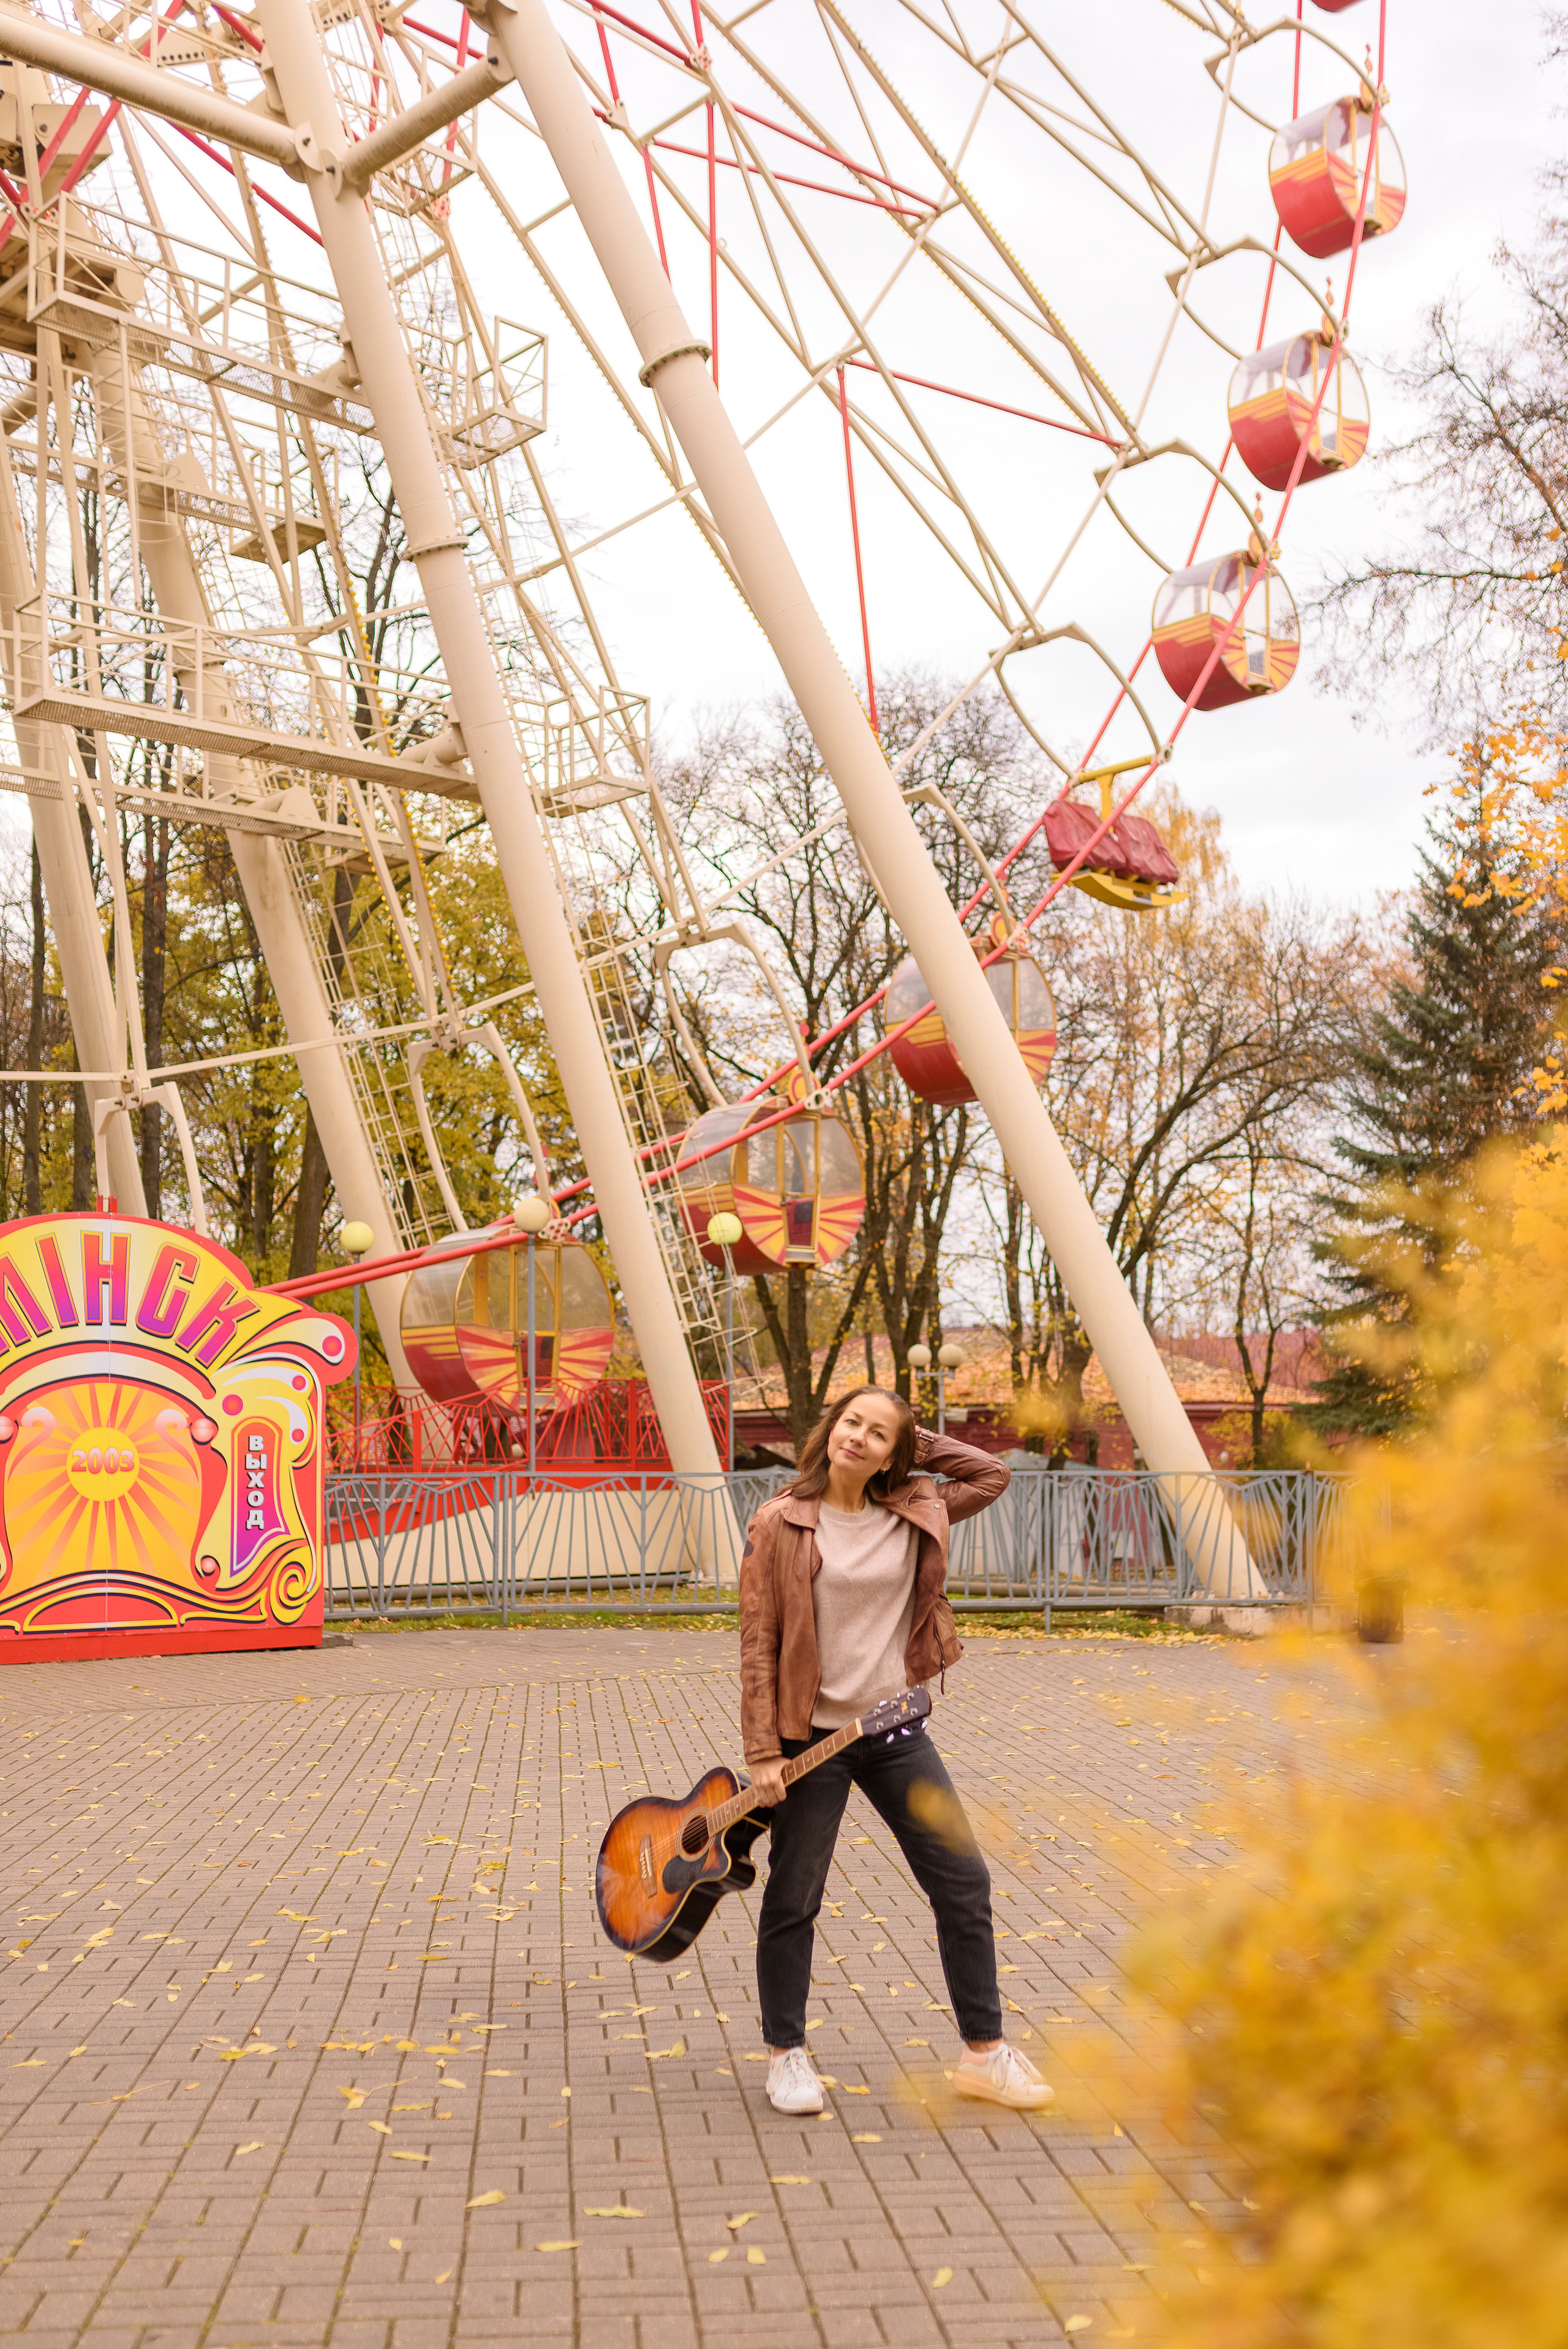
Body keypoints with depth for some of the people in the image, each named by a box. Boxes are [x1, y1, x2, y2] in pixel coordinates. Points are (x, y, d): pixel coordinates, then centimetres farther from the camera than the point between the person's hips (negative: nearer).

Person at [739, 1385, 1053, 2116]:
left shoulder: (914, 1519, 3)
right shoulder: (780, 1524, -8)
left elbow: (992, 1474, 13)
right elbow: (759, 1643, -8)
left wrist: (917, 1444, 4)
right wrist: (763, 1750, -11)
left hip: (896, 1730, 4)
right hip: (813, 1734, -4)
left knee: (964, 1884, 5)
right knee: (794, 1899, 7)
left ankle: (983, 2054, 19)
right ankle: (786, 2055, 25)